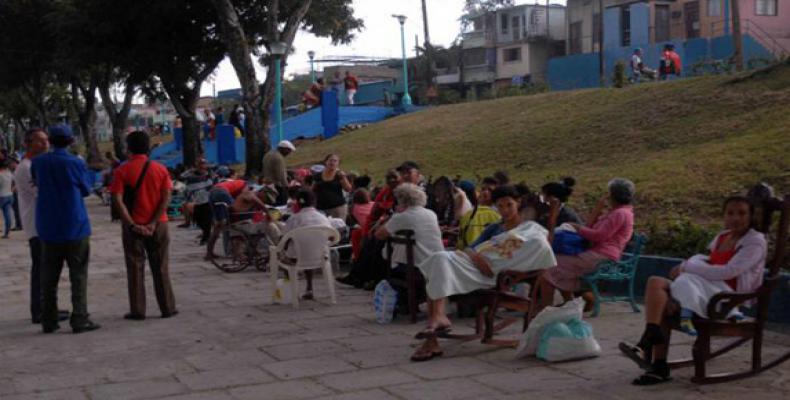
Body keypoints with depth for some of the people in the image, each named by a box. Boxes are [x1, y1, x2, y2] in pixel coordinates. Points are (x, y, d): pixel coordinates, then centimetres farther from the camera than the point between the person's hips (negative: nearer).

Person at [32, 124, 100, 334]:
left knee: (49, 277, 10)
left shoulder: (38, 162, 0)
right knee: (78, 275, 2)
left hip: (48, 228, 4)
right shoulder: (76, 163, -10)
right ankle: (79, 320, -2)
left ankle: (49, 321, 13)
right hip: (75, 228, -3)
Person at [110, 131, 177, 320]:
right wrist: (154, 223, -10)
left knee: (135, 268, 5)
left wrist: (132, 225, -13)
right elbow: (166, 198, -7)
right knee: (161, 268, 9)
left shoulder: (122, 170, -4)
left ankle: (137, 311, 6)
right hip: (157, 225, 1)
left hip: (133, 226, -1)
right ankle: (167, 308, 11)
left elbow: (119, 200, -13)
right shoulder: (160, 169, 1)